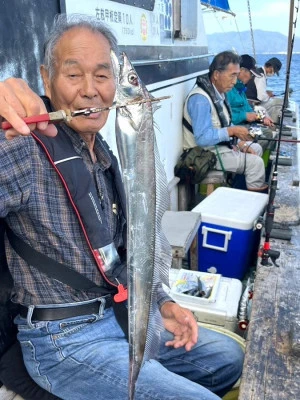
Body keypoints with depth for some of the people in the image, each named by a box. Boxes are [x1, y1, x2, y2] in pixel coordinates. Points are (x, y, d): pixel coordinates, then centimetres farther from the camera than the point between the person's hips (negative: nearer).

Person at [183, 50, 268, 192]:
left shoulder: (219, 93, 7)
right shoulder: (200, 99, -25)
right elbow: (202, 138, -33)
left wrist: (241, 143, 1)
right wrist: (232, 131, -24)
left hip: (221, 144, 10)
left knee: (256, 148, 17)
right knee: (255, 162, -13)